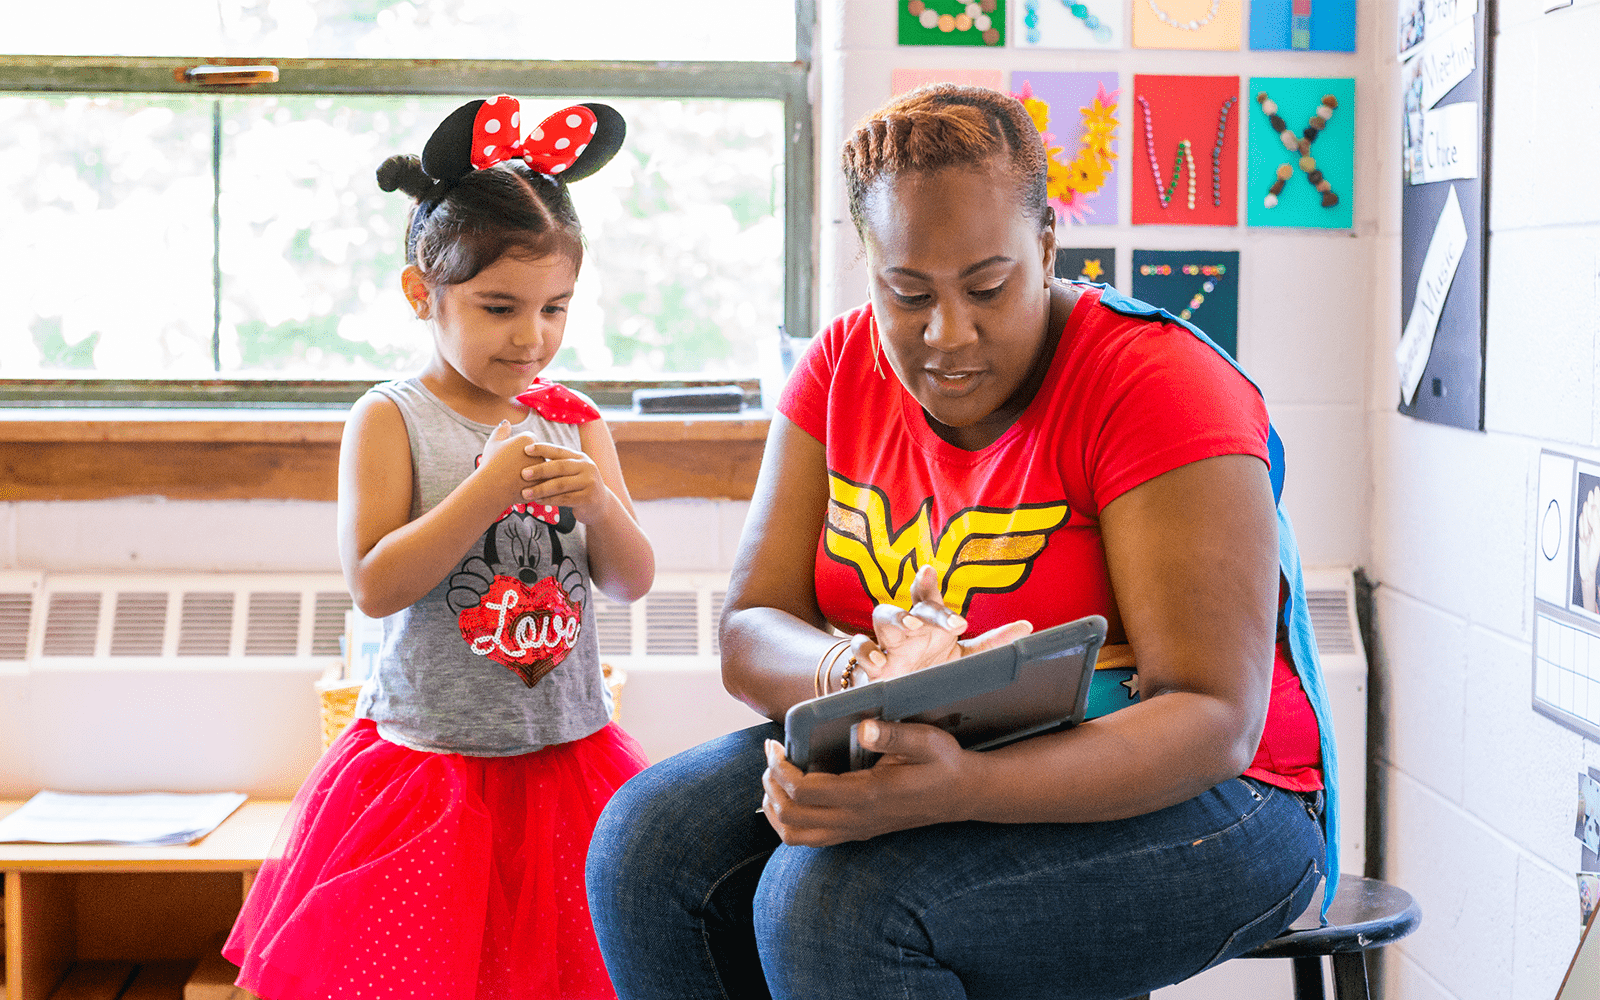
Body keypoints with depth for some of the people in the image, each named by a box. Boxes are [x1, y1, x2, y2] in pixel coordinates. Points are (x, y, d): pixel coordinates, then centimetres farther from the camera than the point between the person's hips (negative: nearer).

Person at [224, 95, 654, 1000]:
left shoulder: (576, 421, 5)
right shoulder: (392, 420, -6)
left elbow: (634, 582, 4)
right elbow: (375, 585, -15)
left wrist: (597, 502, -15)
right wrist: (487, 490, -22)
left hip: (570, 752, 3)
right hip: (431, 758, -3)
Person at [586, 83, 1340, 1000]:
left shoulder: (1161, 385, -17)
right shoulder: (844, 368, 1)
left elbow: (1217, 718, -24)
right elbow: (752, 635, -4)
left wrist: (960, 787, -40)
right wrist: (854, 673, -31)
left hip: (1172, 791, -5)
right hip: (917, 763, 6)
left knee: (833, 897, -31)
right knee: (649, 839, -19)